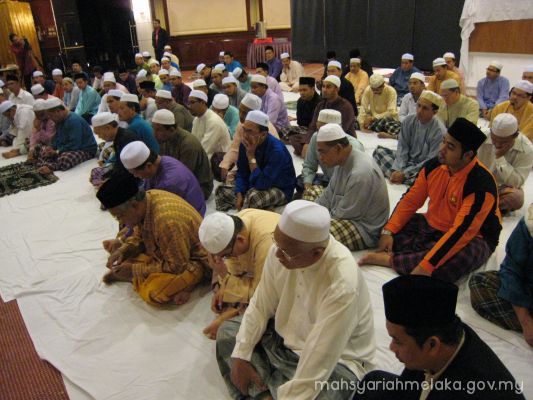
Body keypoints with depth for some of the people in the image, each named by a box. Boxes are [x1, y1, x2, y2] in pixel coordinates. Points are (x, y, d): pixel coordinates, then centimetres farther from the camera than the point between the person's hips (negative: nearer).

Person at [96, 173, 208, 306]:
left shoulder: (167, 221, -37)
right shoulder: (144, 200, -11)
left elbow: (177, 267, -28)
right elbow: (139, 237, 8)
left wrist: (135, 270, -22)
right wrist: (123, 251, -12)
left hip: (191, 262, -8)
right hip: (165, 251, 8)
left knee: (153, 293, -30)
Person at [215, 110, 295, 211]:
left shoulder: (276, 150, -30)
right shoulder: (245, 143, -10)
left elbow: (261, 184, -33)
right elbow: (242, 173, 3)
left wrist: (251, 156, -32)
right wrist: (239, 195, -13)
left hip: (281, 190, -7)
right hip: (255, 185, 7)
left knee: (253, 196, -36)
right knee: (221, 191, -1)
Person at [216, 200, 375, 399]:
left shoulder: (342, 285, -35)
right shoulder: (282, 250, -18)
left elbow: (319, 358, -30)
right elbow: (260, 306, -5)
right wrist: (240, 356, -8)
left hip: (336, 360, -6)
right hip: (286, 336, 6)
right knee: (228, 330, 4)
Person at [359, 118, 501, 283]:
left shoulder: (480, 184, -28)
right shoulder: (434, 166, -8)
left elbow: (461, 231, -32)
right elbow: (410, 200, -1)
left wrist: (425, 266, -37)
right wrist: (388, 231, -13)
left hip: (471, 237, -6)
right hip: (433, 226, 7)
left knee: (447, 264, -39)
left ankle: (390, 259, -25)